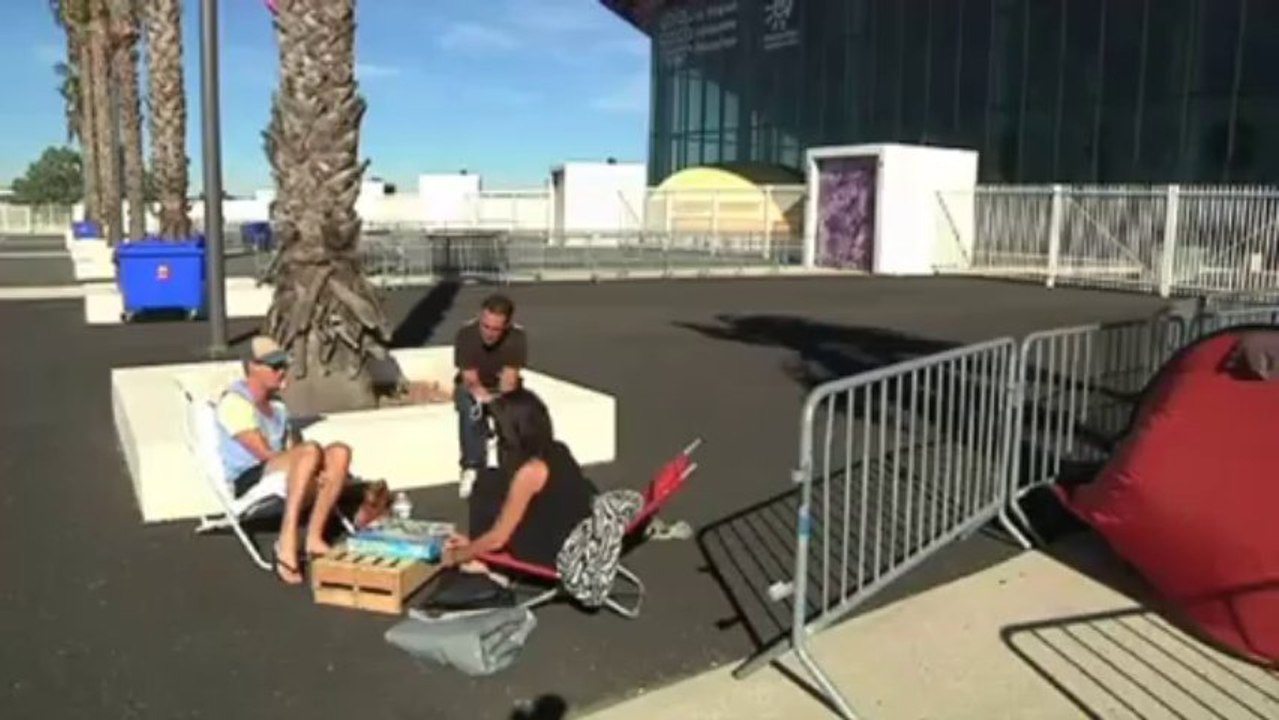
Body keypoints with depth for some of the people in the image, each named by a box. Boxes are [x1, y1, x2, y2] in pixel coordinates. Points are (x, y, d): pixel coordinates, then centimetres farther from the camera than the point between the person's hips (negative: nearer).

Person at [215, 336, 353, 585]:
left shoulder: (276, 403, 18)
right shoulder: (235, 402, -9)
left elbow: (293, 448, 13)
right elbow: (265, 454, -16)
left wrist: (314, 471, -9)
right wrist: (314, 471, -17)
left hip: (283, 477, 7)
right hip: (250, 481, -7)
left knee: (339, 452, -17)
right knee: (311, 450, -33)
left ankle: (314, 537, -21)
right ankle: (288, 543, -39)